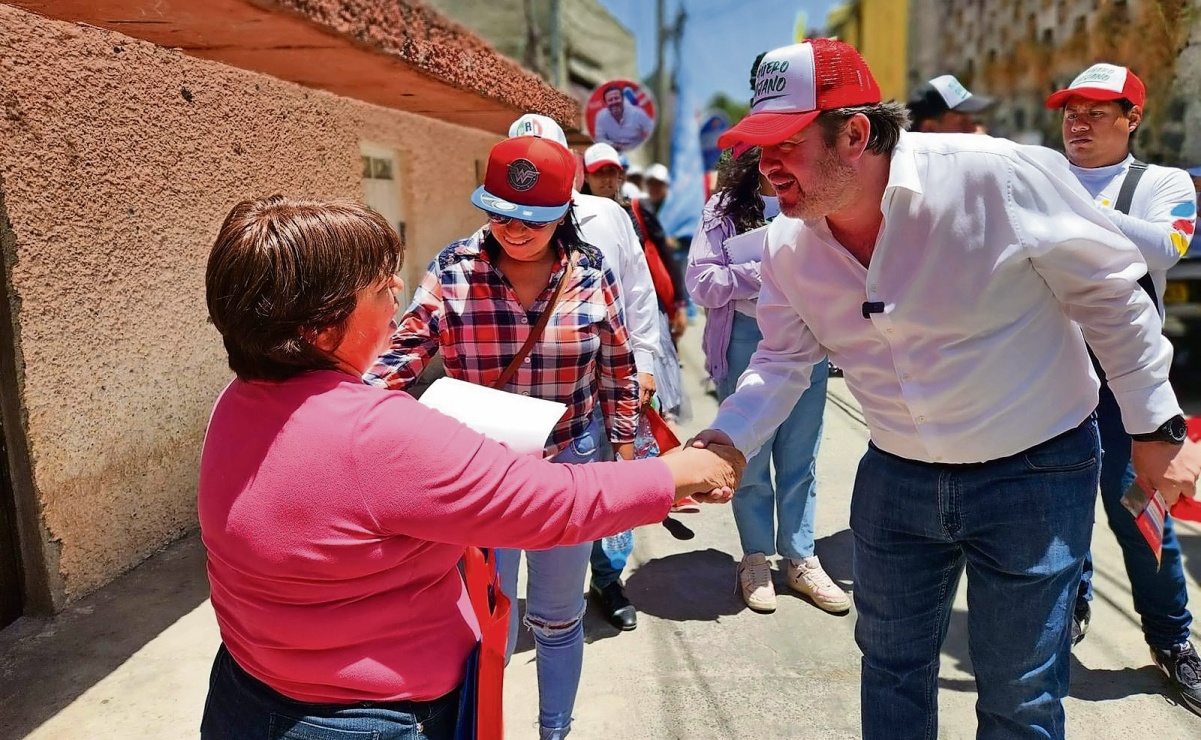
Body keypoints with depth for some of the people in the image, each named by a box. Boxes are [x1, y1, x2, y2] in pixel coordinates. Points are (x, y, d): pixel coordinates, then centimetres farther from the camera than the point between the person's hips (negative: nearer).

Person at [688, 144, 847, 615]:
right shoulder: (725, 207, -4)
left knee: (800, 457, 11)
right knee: (751, 457, 10)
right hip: (747, 338, -2)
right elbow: (701, 282, -10)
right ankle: (756, 558, 25)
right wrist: (765, 272, -17)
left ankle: (800, 558, 25)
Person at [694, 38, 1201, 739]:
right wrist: (722, 442, -18)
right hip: (896, 474, 5)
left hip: (1034, 470, -4)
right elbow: (783, 362, -1)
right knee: (890, 665, 21)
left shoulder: (1000, 176, -24)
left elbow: (1112, 294, -13)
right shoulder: (788, 244, -9)